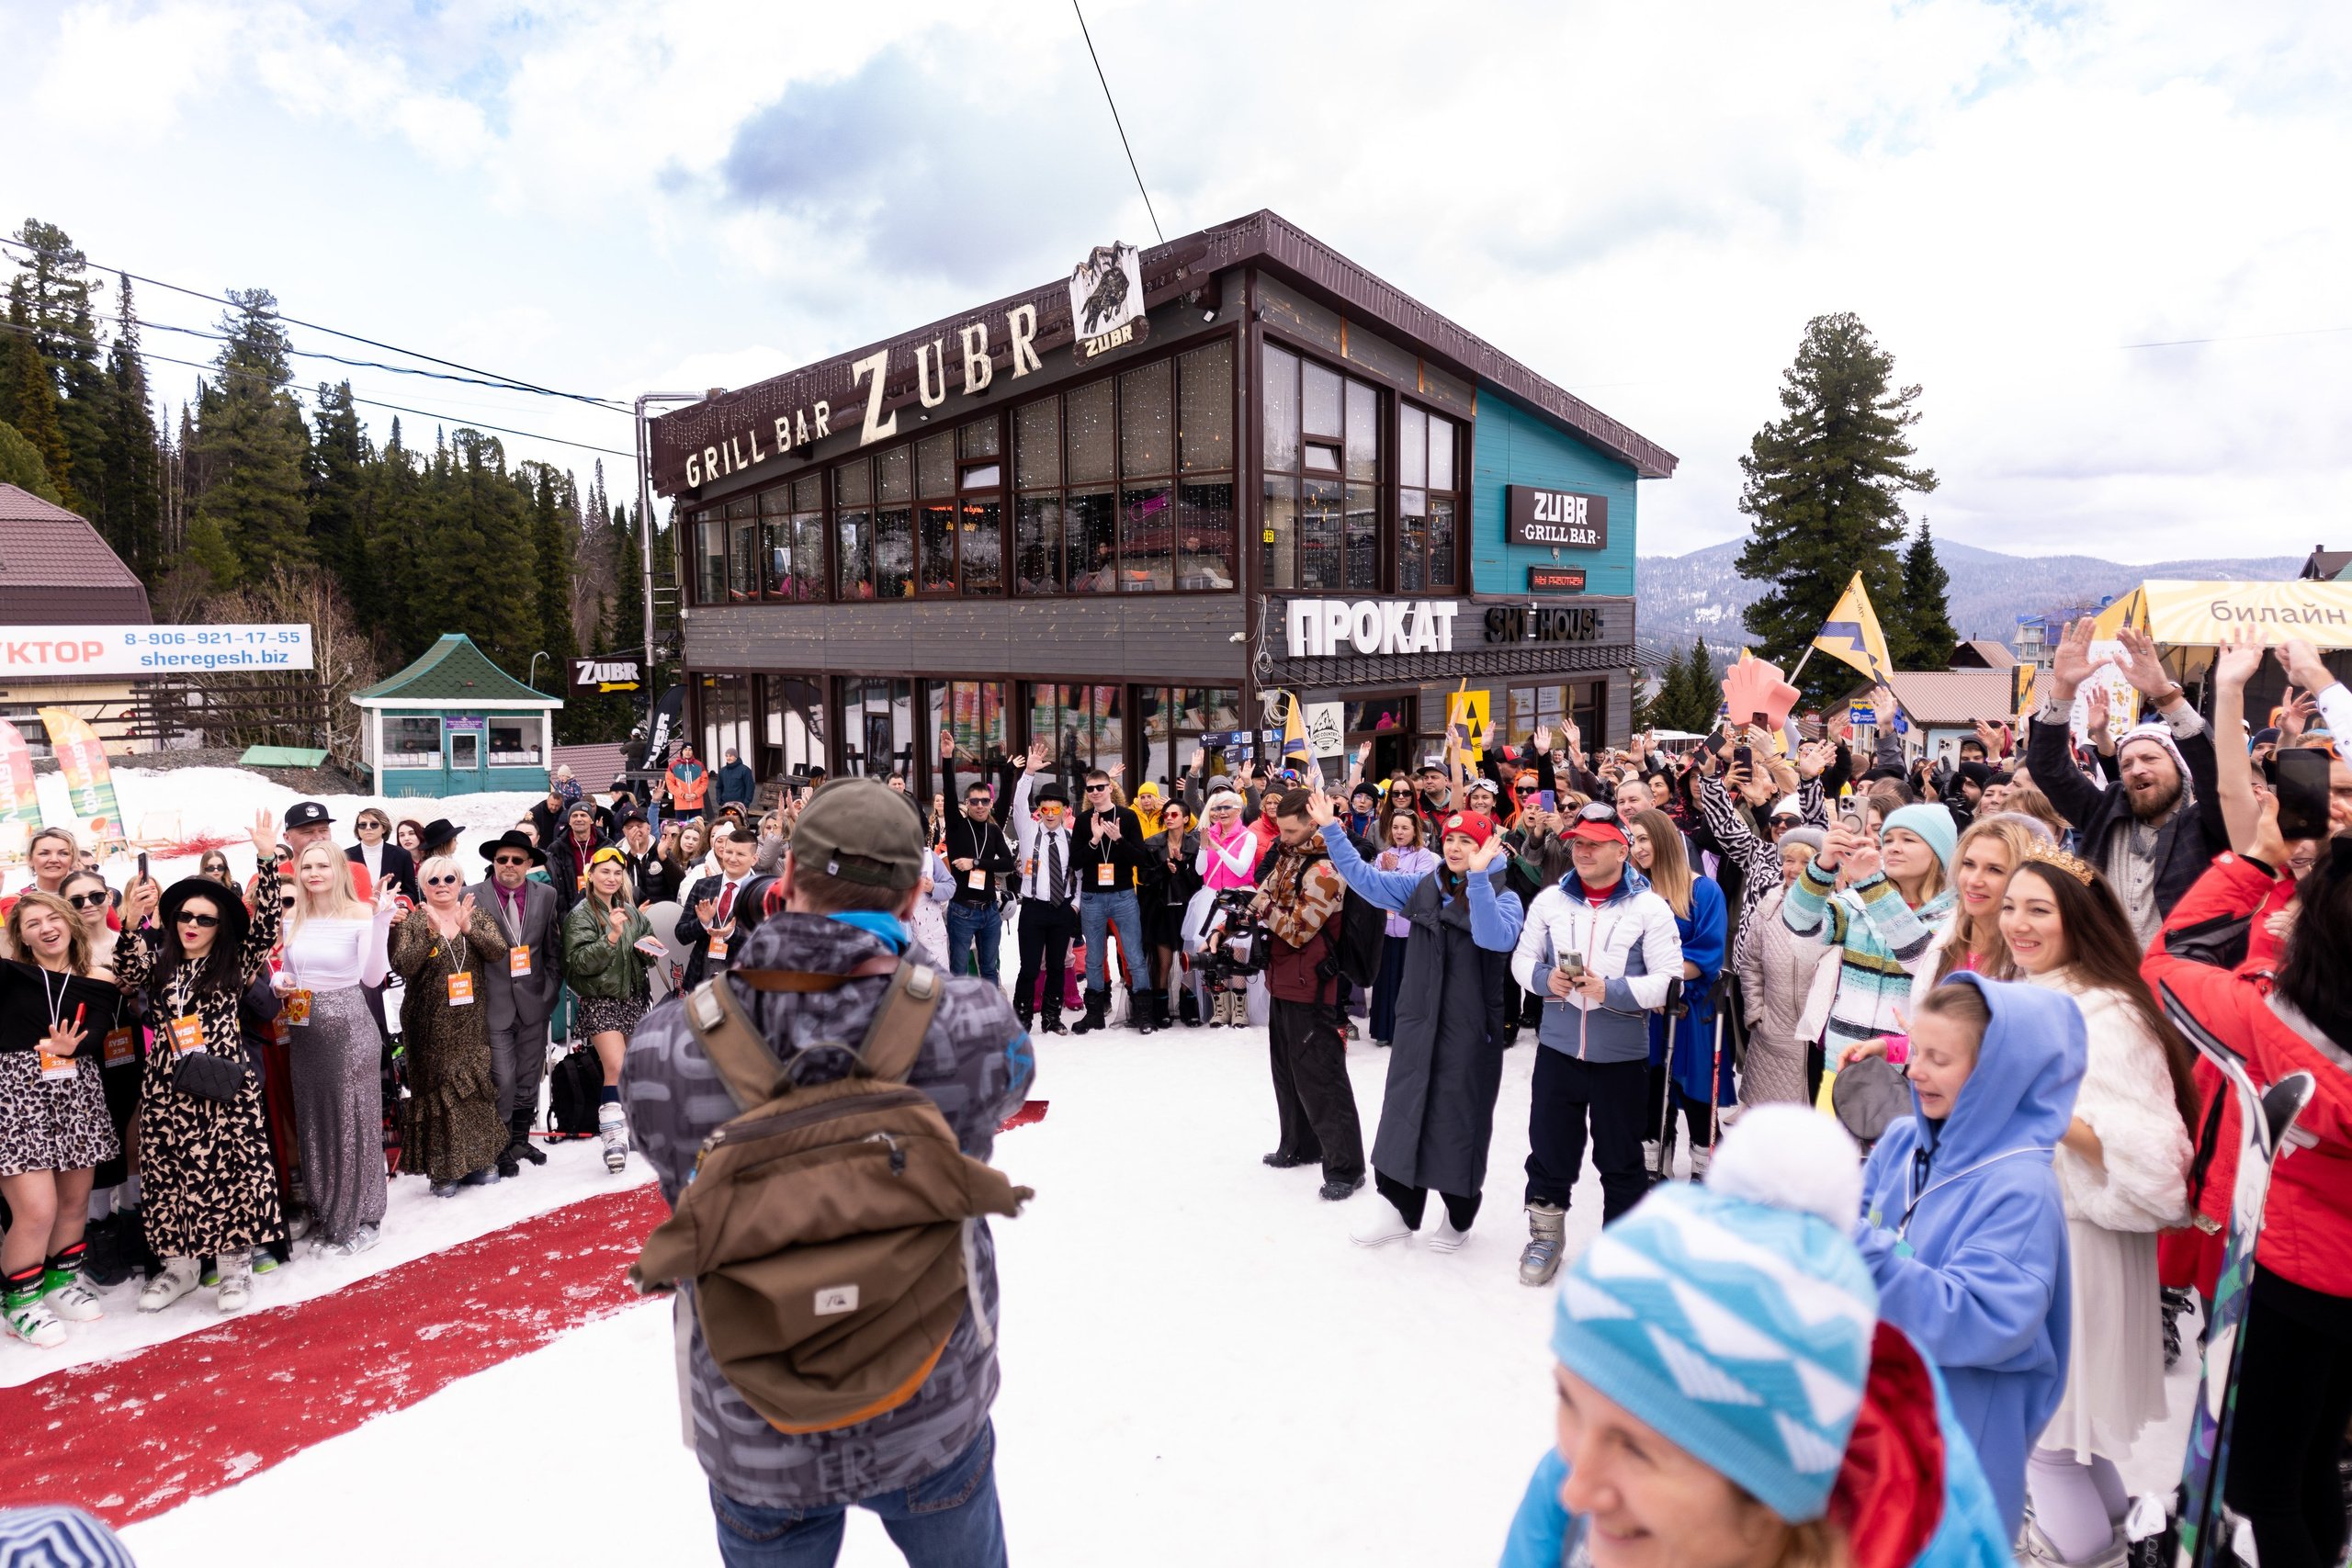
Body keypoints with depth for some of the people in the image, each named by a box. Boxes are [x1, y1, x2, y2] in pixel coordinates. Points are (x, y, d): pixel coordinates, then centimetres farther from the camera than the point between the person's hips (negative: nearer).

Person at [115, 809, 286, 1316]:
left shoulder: (235, 964, 3)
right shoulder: (158, 963, 11)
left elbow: (266, 926, -9)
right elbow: (127, 975, -8)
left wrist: (267, 860, -16)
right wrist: (133, 924, -24)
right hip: (166, 1084, 3)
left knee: (230, 1169, -1)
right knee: (166, 1171, 7)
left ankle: (234, 1265, 11)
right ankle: (177, 1265, 21)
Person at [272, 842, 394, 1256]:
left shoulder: (360, 914, -9)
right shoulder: (292, 918, 6)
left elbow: (372, 978, -16)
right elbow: (286, 970, 19)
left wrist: (381, 923, -26)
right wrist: (280, 983, -4)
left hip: (349, 1028, -5)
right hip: (305, 1030, 5)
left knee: (353, 1120, 3)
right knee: (314, 1123, 13)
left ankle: (362, 1219, 16)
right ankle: (329, 1218, 27)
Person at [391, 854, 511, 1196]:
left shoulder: (478, 915, 7)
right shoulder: (412, 921, 1)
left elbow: (498, 952, -8)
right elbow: (402, 966, -13)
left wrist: (468, 928, -23)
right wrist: (432, 934, -25)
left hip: (471, 1020, 2)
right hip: (430, 1023, -2)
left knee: (476, 1086, 3)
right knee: (436, 1088, 0)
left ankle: (479, 1160, 15)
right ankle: (443, 1170, 7)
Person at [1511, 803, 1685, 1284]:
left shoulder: (1650, 908, -6)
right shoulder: (1550, 900, 3)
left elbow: (1668, 980, -10)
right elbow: (1522, 958, 9)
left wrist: (1613, 991, -22)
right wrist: (1544, 978, -13)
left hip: (1622, 1054, -2)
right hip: (1558, 1046, 2)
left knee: (1620, 1155, 10)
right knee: (1549, 1145, 10)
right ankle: (1545, 1234, 29)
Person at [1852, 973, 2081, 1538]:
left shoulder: (2021, 1189, -21)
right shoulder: (1901, 1141, -2)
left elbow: (1978, 1323, -29)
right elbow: (1856, 1226, 7)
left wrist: (1860, 1246, -36)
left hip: (1959, 1436, -6)